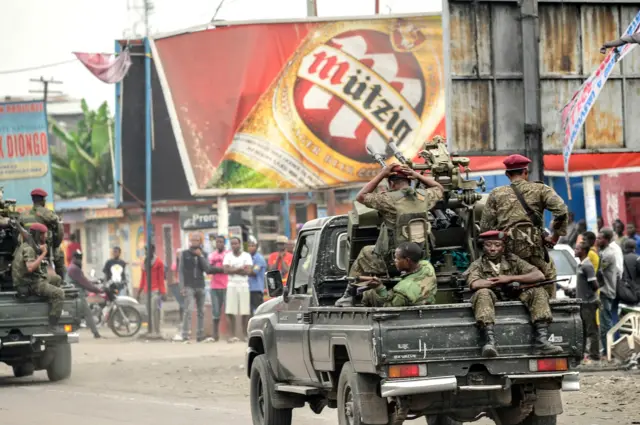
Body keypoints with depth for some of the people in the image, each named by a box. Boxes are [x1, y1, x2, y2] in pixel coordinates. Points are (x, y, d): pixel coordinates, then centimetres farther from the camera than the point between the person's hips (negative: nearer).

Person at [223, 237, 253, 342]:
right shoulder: (228, 256, 10)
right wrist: (240, 269, -7)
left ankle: (245, 335, 2)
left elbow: (248, 271, -6)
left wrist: (233, 270, -5)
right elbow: (226, 270, -3)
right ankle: (233, 335, -1)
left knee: (245, 312, -4)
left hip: (243, 285, -1)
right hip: (231, 285, 1)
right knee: (231, 312, -5)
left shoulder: (246, 256, 6)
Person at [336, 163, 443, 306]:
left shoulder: (389, 199, -16)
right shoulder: (424, 197, -2)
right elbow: (439, 188, 22)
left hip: (389, 261, -4)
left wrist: (381, 175, 0)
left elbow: (360, 197, 0)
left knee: (365, 253, 26)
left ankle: (349, 297, 30)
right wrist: (417, 175, 9)